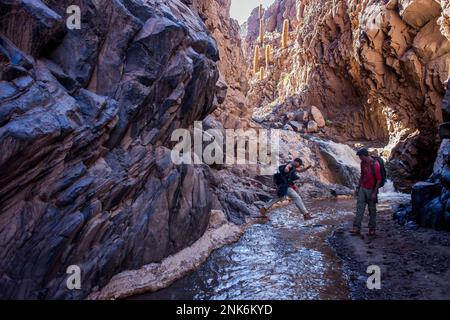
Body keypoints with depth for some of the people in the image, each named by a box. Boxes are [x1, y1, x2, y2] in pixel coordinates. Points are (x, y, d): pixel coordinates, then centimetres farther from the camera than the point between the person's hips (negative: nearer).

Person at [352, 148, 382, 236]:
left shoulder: (375, 164, -17)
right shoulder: (362, 163, 5)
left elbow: (379, 179, -15)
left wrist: (374, 192, -16)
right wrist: (358, 188, 14)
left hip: (371, 190, -6)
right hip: (362, 189, 6)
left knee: (372, 210, 6)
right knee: (359, 209, 0)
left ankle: (372, 229, 17)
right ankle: (356, 228, 0)